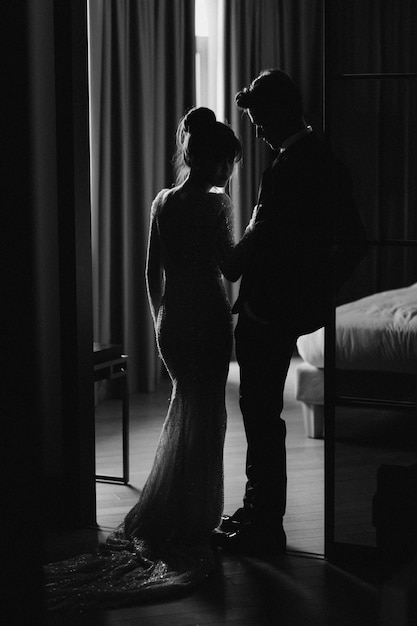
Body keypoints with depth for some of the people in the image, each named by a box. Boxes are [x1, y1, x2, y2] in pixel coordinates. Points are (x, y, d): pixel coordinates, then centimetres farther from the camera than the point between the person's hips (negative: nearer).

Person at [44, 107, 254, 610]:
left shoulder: (162, 202, 5)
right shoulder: (215, 205, -14)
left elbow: (152, 271, 9)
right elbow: (231, 268, -15)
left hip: (170, 321, 7)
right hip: (207, 321, -6)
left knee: (186, 409, 21)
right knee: (203, 420, 3)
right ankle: (187, 526, 8)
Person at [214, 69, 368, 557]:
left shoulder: (288, 169, -21)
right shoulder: (325, 160, 9)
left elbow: (266, 244, -23)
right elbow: (353, 240, 15)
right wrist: (321, 292, 16)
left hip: (267, 311, -10)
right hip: (296, 306, 10)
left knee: (261, 416, -1)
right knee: (262, 413, 19)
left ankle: (265, 530, 8)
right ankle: (258, 512, 31)